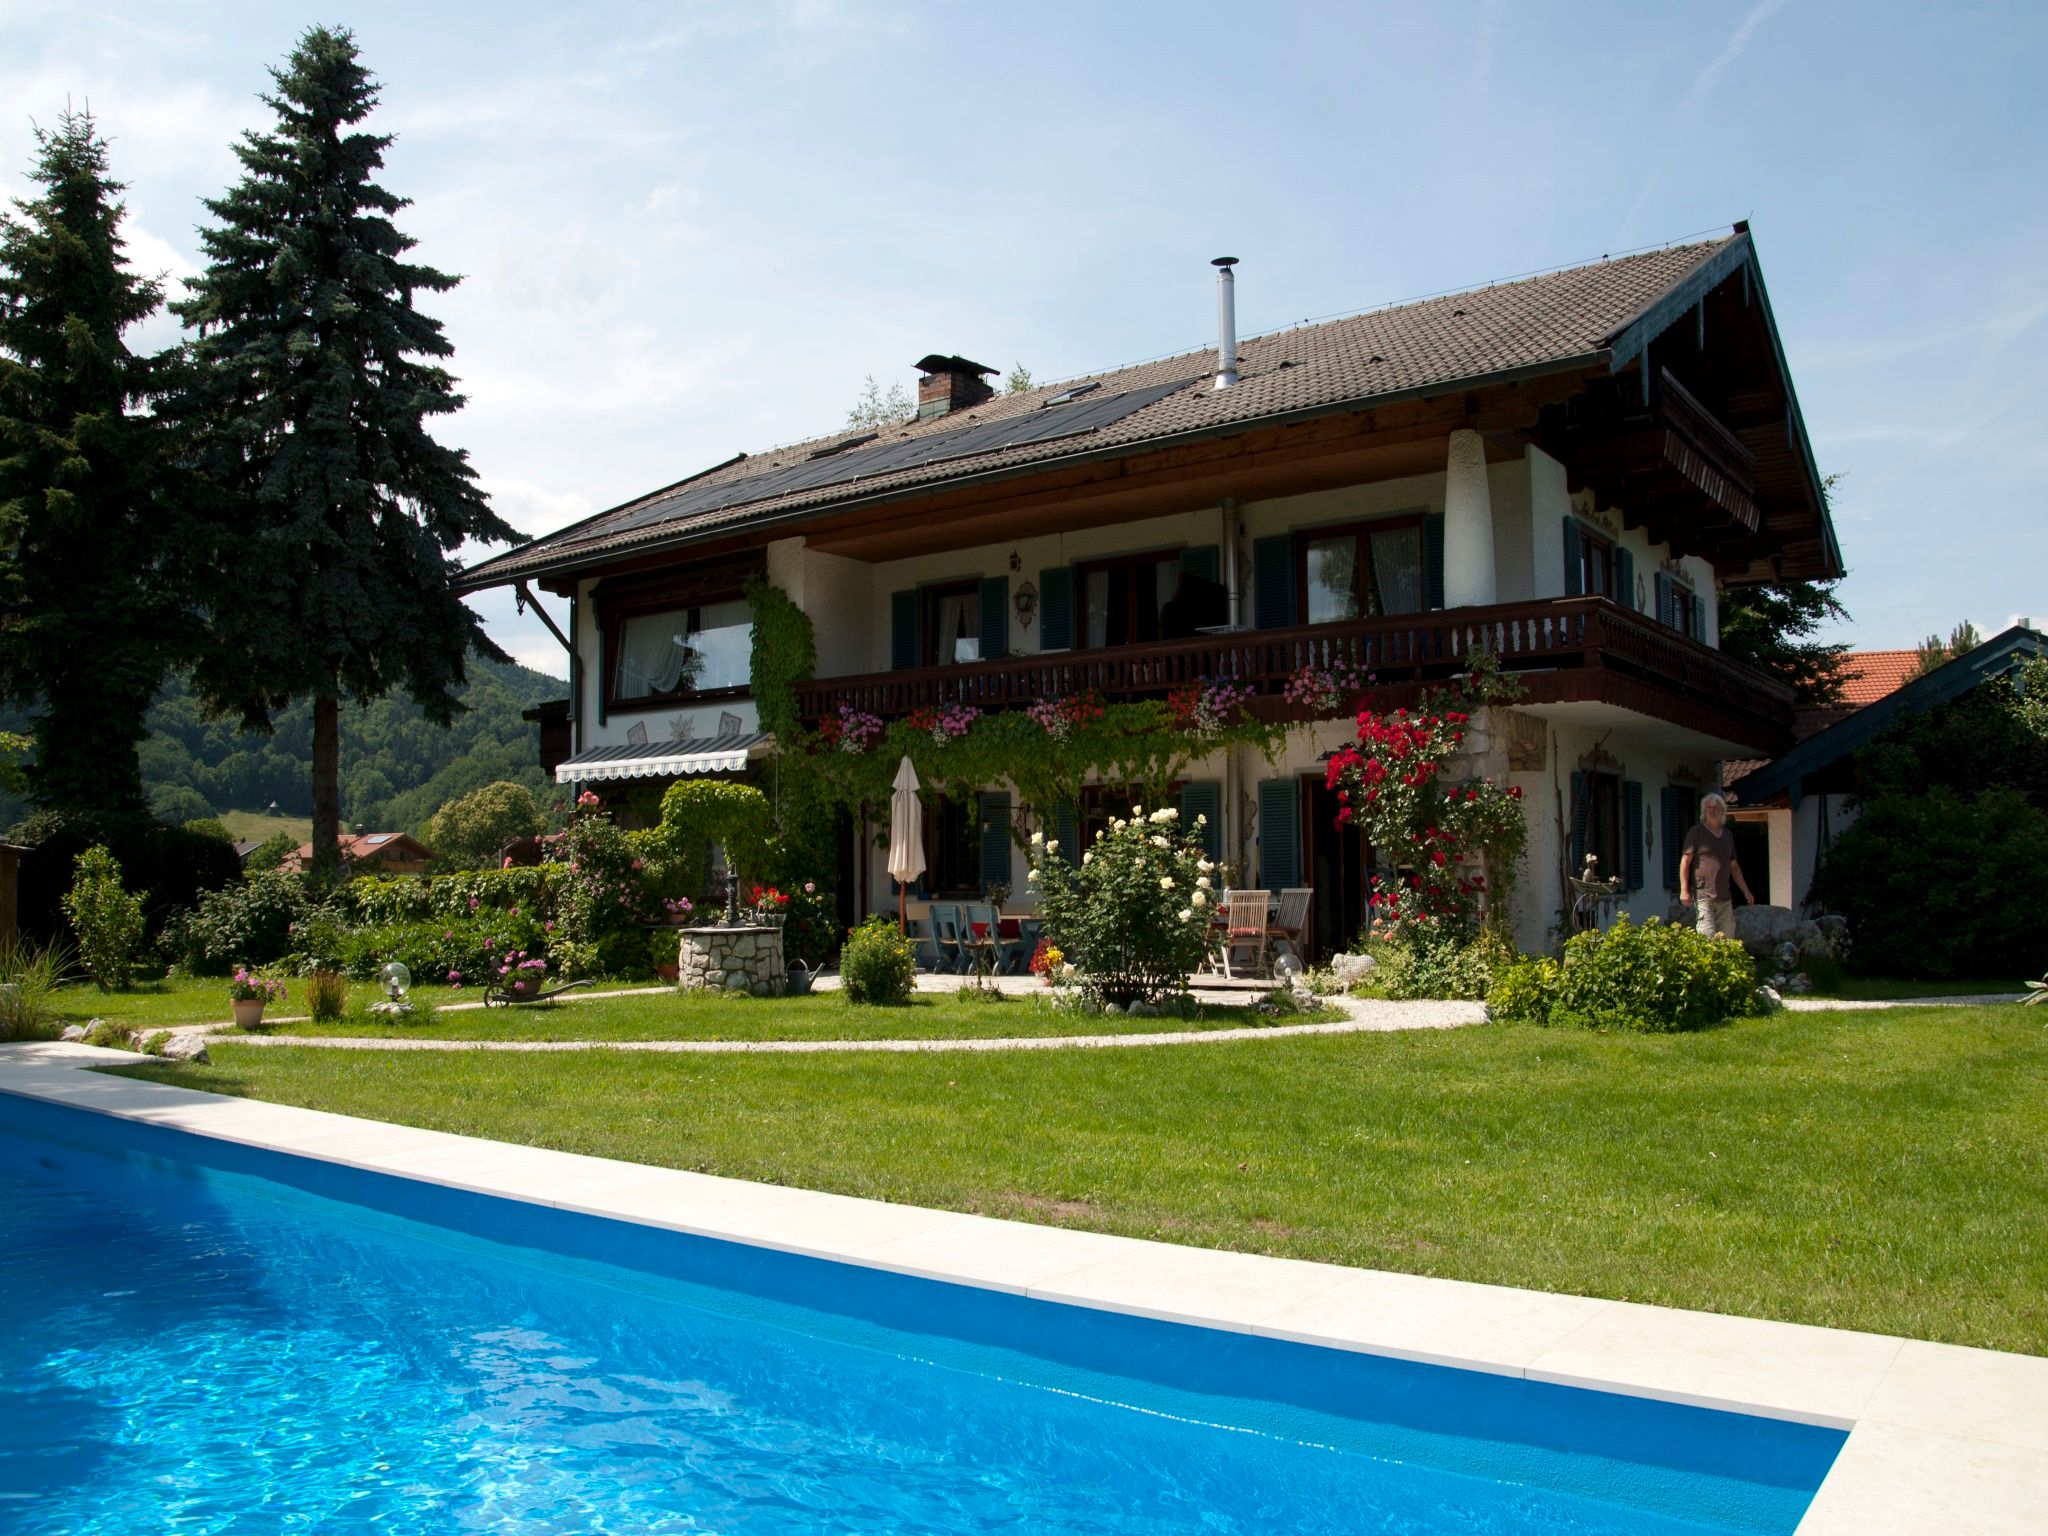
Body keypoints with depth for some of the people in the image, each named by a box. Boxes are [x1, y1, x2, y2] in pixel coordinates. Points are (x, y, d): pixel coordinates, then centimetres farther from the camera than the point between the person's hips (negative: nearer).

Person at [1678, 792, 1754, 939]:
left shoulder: (1728, 835, 18)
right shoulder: (1696, 832, 0)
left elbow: (1734, 866, 24)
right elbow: (1685, 861, -5)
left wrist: (1746, 891, 22)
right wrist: (1684, 889, -14)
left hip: (1725, 897, 6)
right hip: (1703, 895, -6)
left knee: (1728, 939, 5)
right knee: (1708, 939, -14)